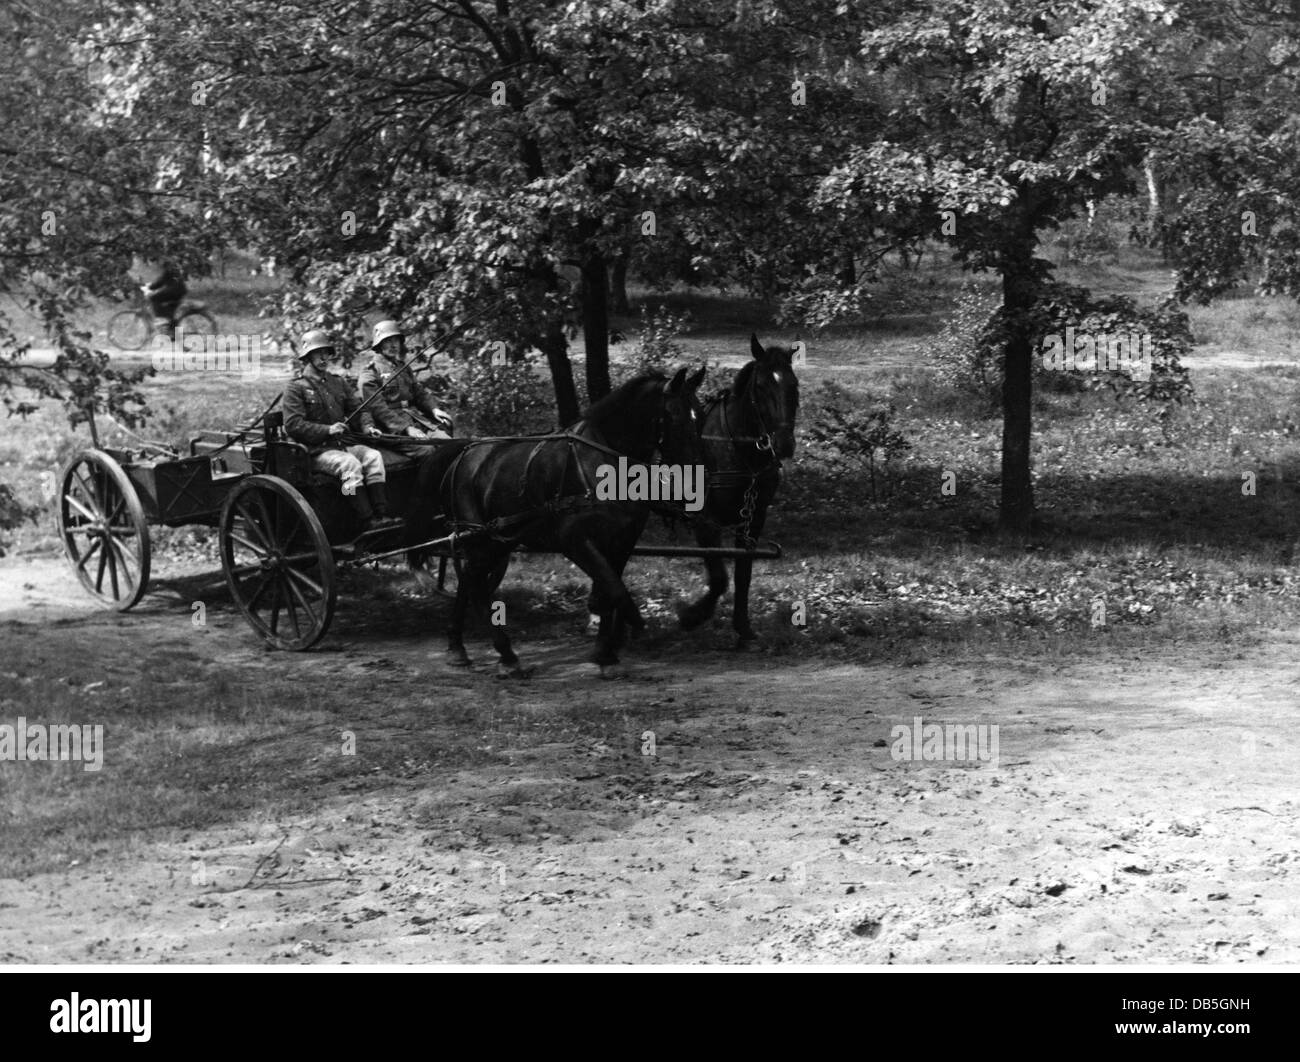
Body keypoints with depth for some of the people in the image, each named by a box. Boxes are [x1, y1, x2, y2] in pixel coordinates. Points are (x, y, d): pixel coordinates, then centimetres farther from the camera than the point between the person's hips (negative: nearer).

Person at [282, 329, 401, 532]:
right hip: (316, 451, -6)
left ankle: (382, 515, -31)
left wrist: (367, 426, -3)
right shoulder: (296, 389, 0)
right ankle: (368, 522, -38)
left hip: (344, 444, 6)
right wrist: (327, 430, -19)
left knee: (373, 456, -22)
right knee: (350, 464, -32)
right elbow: (292, 426, -10)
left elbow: (357, 407, 19)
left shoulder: (337, 384, 20)